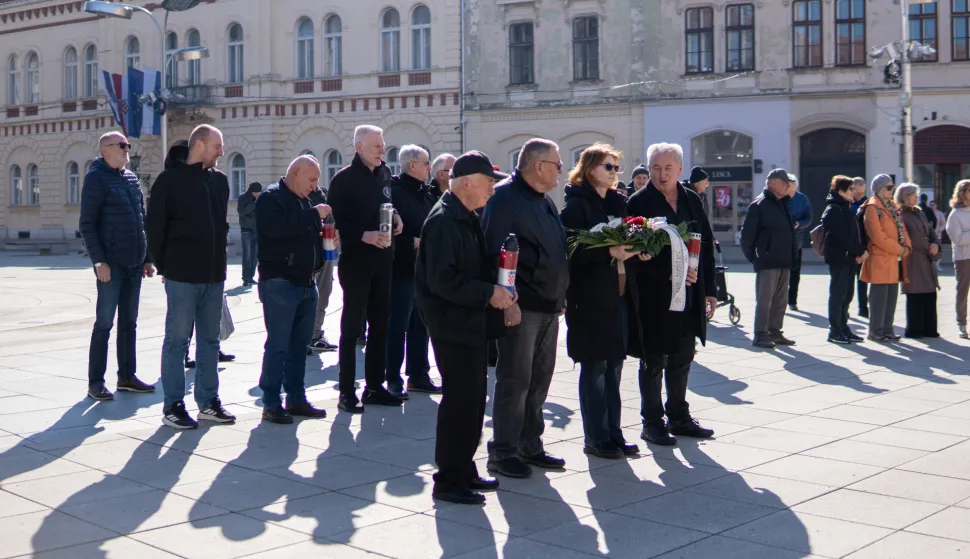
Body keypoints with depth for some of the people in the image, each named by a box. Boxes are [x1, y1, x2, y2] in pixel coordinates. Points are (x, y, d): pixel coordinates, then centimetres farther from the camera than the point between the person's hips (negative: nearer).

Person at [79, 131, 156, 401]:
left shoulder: (131, 178, 14)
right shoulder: (96, 178, -6)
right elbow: (87, 224, -11)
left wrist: (147, 258, 14)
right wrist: (99, 261, -17)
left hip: (134, 263, 7)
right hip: (111, 264, -7)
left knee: (129, 322, 11)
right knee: (104, 323, -3)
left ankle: (127, 376, 19)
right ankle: (95, 382, 4)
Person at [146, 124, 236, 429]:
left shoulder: (220, 180, 11)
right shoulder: (170, 179, -5)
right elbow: (155, 225, -4)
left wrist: (218, 259, 12)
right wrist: (164, 265, -3)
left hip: (214, 275, 6)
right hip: (182, 275, -6)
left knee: (209, 339, 11)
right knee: (177, 339, 0)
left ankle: (208, 401, 19)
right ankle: (173, 406, 6)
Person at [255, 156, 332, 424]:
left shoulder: (305, 201, 18)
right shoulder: (271, 198, -8)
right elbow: (274, 227, -26)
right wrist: (313, 215, -23)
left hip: (306, 283, 8)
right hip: (280, 283, -8)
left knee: (300, 344, 12)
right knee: (277, 345, -5)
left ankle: (296, 399, 21)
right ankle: (271, 404, 1)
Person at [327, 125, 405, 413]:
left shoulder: (384, 174, 10)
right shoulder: (344, 179, -10)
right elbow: (335, 221, -14)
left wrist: (394, 217, 3)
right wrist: (364, 235, -24)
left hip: (382, 261, 7)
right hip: (355, 262, -7)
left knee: (379, 326, 11)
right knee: (352, 327, -2)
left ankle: (375, 387, 20)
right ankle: (346, 392, 4)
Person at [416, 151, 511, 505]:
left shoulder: (468, 218, 14)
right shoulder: (444, 220, -17)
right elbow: (442, 280, -24)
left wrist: (498, 288, 7)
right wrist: (488, 293, -22)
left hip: (471, 322, 10)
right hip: (453, 324, -10)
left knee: (472, 399, 15)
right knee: (460, 401, -5)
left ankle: (464, 471, 27)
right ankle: (449, 481, 4)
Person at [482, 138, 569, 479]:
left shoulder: (544, 201, 17)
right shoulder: (505, 198, -12)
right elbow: (495, 253, -18)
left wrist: (561, 295, 18)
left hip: (549, 306, 9)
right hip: (520, 308, -9)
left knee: (540, 379, 13)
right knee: (514, 380, -4)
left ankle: (530, 446, 24)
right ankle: (503, 452, 5)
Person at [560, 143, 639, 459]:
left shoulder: (617, 202, 14)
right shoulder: (577, 204, -8)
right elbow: (572, 248, -16)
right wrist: (609, 252, -24)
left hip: (616, 293, 7)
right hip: (589, 296, -7)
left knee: (613, 365, 10)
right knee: (594, 367, -1)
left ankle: (613, 433, 19)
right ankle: (596, 438, 8)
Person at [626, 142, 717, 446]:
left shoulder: (692, 201, 9)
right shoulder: (639, 203, -7)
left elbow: (707, 246, 12)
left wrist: (709, 289, 9)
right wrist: (670, 272, -22)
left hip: (689, 295, 6)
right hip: (653, 297, -5)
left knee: (682, 359, 15)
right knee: (654, 361, 3)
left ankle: (679, 417, 27)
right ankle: (652, 423, 14)